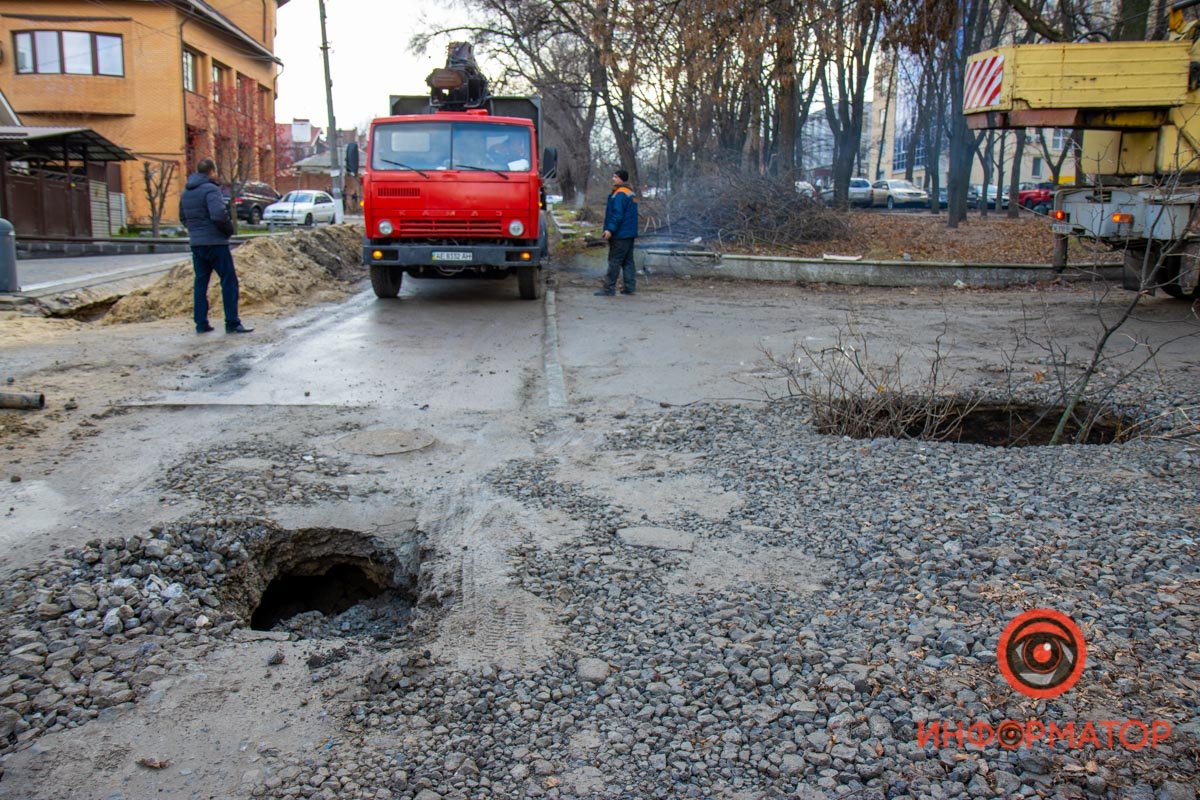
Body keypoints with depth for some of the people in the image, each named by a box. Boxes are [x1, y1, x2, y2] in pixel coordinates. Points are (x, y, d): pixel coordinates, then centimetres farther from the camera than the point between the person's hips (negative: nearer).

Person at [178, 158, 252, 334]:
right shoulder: (211, 189, -13)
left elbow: (183, 218, 18)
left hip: (196, 243, 8)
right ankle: (232, 323, -5)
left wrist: (195, 230, 17)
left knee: (200, 282, 12)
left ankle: (201, 323, 13)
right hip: (215, 242, -8)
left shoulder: (186, 192, 13)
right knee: (229, 281, -3)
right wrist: (229, 229, -9)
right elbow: (219, 215, -25)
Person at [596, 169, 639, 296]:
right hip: (630, 234, 10)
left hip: (620, 234, -10)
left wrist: (610, 229, -25)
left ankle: (609, 289, -6)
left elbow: (617, 214, -23)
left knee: (614, 261, -7)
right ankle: (630, 287, 13)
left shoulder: (620, 194, -15)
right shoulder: (631, 194, 17)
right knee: (628, 261, 12)